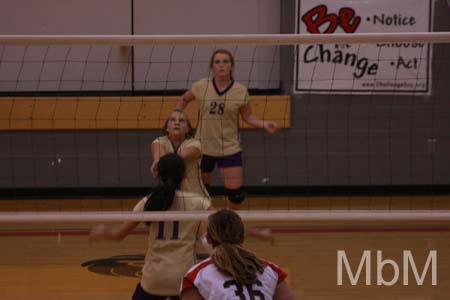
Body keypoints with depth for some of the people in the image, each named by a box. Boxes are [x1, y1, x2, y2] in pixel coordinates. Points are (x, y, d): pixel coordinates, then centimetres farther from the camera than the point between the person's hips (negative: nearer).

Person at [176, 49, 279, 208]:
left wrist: (264, 124, -12)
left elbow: (248, 116, 5)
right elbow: (183, 100, 13)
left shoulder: (241, 91, -6)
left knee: (236, 192, -5)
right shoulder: (201, 87, -5)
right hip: (203, 147, 1)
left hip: (230, 148, -1)